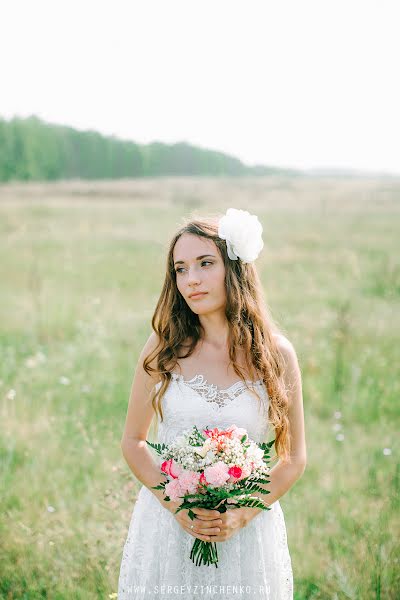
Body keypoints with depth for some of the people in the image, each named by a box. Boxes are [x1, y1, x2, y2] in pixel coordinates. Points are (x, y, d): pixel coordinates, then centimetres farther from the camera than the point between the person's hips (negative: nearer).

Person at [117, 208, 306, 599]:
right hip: (167, 522, 1)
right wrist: (177, 505, -11)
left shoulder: (276, 355, -6)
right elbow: (133, 441, 2)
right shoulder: (165, 347, -4)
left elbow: (294, 458, 1)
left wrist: (243, 515, -12)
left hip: (247, 532, 0)